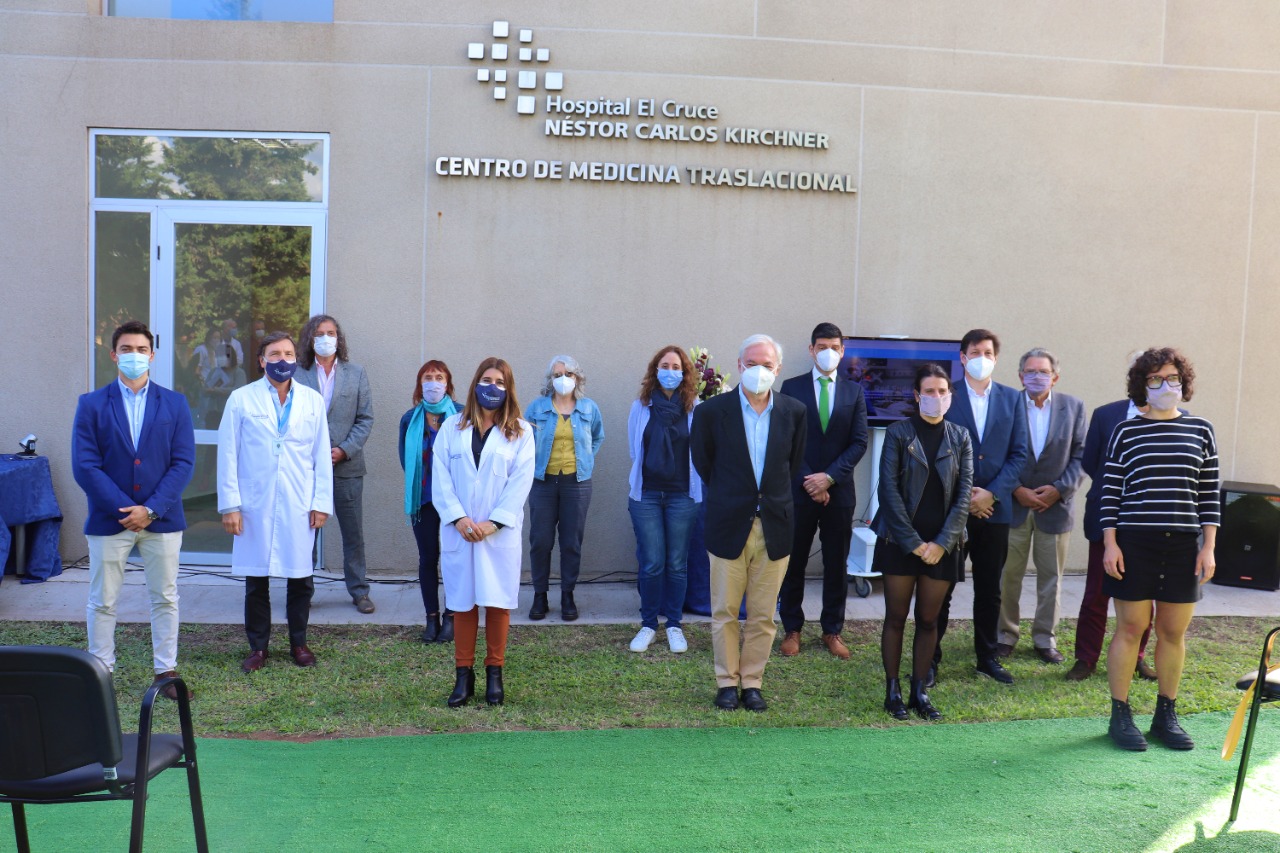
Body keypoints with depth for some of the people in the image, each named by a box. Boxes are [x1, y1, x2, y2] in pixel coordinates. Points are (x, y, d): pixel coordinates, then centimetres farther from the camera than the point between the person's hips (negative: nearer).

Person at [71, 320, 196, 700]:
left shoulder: (174, 403, 3)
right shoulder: (92, 404, 1)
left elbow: (183, 462, -3)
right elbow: (85, 465, -6)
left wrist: (151, 509, -13)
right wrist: (123, 509, -14)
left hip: (162, 519, 1)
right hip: (108, 520, 0)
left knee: (165, 599, 8)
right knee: (102, 602, 8)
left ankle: (166, 671, 20)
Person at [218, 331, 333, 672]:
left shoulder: (313, 400, 7)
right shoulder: (242, 399, 2)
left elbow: (322, 456, 7)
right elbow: (228, 455, 1)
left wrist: (322, 502, 1)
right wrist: (229, 504, -5)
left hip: (299, 507, 1)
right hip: (255, 505, -1)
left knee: (301, 580, 7)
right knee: (256, 582, 7)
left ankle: (298, 643, 24)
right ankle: (258, 647, 21)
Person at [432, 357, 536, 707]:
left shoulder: (521, 431, 5)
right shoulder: (452, 427, 8)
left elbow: (521, 481, -3)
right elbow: (440, 477, 1)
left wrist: (494, 522, -12)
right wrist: (459, 518, -11)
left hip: (500, 531, -1)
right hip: (458, 530, 1)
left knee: (497, 602, 3)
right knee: (463, 602, 5)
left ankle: (494, 672, 17)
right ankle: (464, 674, 15)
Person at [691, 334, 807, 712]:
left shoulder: (794, 411, -1)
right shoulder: (712, 411, -7)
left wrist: (773, 496, 12)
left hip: (775, 527, 2)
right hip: (728, 525, -1)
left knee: (763, 615, 9)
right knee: (724, 611, 8)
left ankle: (752, 681, 23)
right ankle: (727, 682, 22)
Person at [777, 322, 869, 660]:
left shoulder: (854, 391, 6)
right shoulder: (792, 387, 1)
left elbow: (859, 442, 0)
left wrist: (829, 477, -12)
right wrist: (809, 481, -10)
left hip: (839, 491, 2)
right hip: (798, 489, -1)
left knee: (837, 565, 8)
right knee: (794, 563, 6)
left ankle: (832, 630, 21)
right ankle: (792, 629, 19)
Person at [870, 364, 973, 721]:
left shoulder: (960, 437, 6)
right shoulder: (898, 433, -1)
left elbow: (964, 495, 1)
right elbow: (889, 490, -7)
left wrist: (941, 543, -9)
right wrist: (913, 542, -12)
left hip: (941, 545, 2)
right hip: (899, 541, -2)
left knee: (928, 620, 8)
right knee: (896, 618, 4)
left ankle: (919, 691, 19)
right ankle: (892, 691, 15)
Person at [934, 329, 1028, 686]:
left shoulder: (1012, 399, 7)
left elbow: (1019, 453, 3)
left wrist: (992, 493, -9)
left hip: (994, 507, 3)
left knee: (989, 589, 12)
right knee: (942, 586, 3)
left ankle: (987, 656, 25)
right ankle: (930, 658, 12)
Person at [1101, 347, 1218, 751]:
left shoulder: (1201, 430, 7)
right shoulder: (1126, 432, 1)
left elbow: (1209, 494, 8)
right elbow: (1111, 491, 1)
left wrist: (1208, 547, 2)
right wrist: (1110, 544, -6)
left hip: (1183, 546, 2)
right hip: (1134, 544, -2)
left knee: (1174, 632, 9)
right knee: (1130, 629, 3)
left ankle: (1166, 716, 24)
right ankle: (1120, 716, 14)